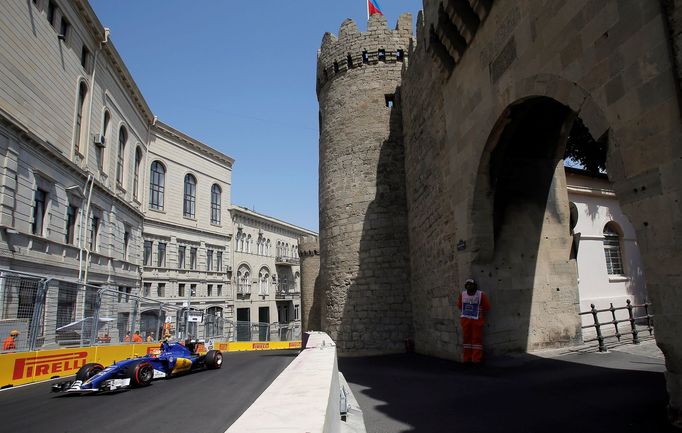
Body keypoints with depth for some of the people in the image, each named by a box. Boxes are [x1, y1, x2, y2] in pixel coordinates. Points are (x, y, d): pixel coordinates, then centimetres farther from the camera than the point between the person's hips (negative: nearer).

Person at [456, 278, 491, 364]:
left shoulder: (481, 295, -9)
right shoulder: (462, 295, 0)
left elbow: (487, 307, 0)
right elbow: (459, 305, 16)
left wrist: (481, 316, 1)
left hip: (477, 320, -3)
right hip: (465, 320, 3)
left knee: (477, 338, -2)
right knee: (466, 338, 5)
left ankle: (476, 359, 2)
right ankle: (466, 359, 12)